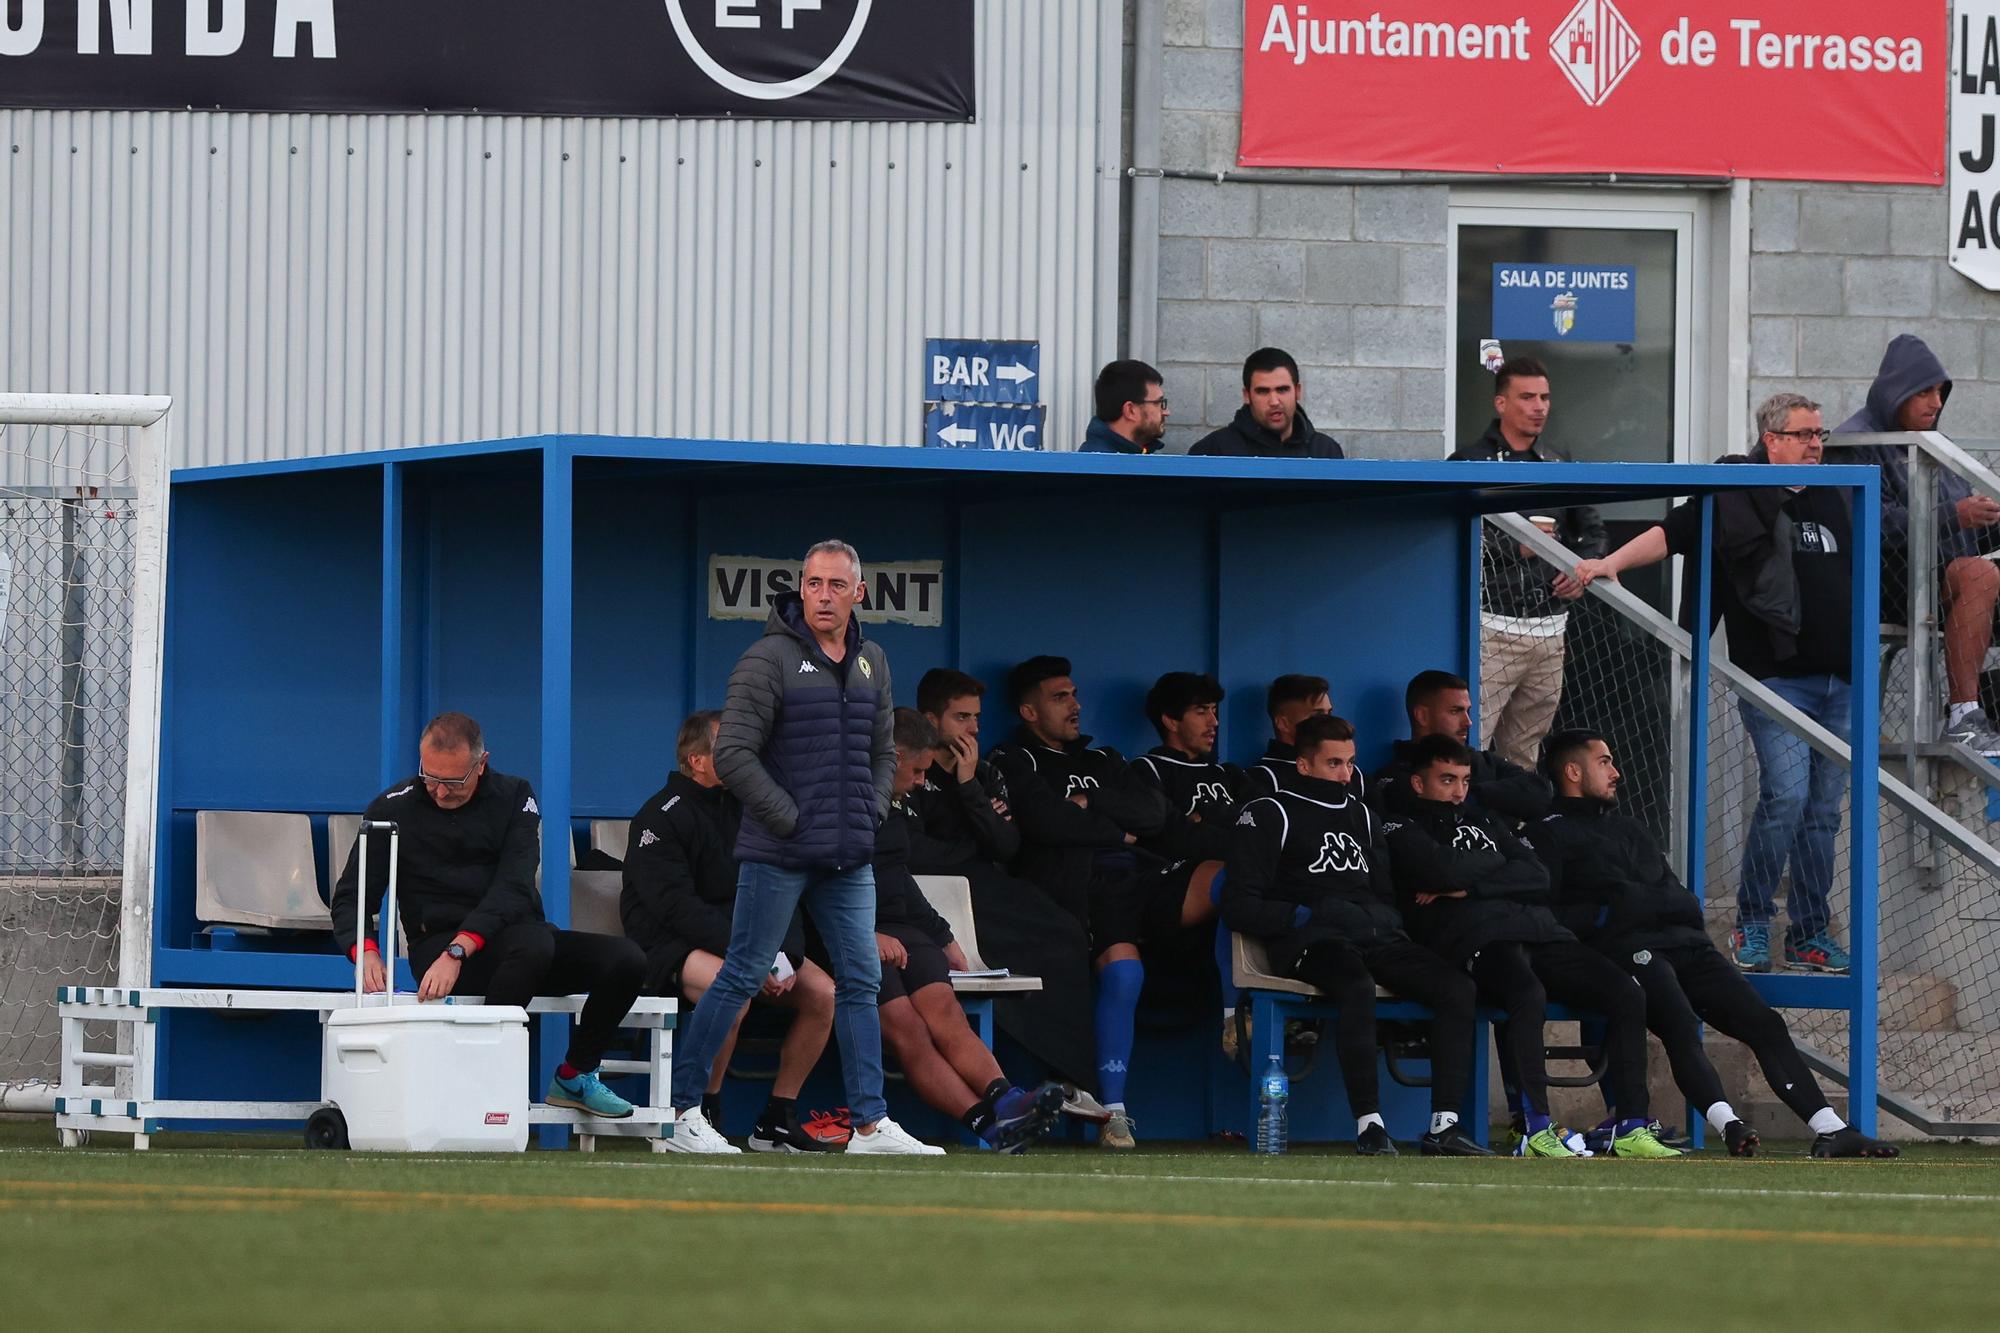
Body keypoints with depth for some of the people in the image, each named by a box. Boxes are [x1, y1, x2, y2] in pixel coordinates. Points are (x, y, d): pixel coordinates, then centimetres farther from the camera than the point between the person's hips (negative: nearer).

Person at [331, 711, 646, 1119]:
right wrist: (365, 952, -26)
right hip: (438, 944, -4)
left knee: (626, 961, -16)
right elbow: (349, 898, -2)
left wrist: (458, 951, -30)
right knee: (534, 941, -36)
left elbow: (513, 889, -14)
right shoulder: (394, 809, 0)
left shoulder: (513, 797, 1)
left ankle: (575, 1078, 4)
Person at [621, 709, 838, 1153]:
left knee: (822, 992, -13)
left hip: (741, 938, 7)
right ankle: (702, 1113, -21)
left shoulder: (744, 808, 14)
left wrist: (785, 955, -9)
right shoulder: (661, 817, -9)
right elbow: (676, 905, -20)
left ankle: (777, 1119, -5)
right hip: (668, 946, -7)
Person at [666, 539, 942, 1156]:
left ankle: (870, 1123, 6)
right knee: (742, 978, -3)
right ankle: (685, 1108, 4)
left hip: (849, 861, 6)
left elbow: (883, 752, 23)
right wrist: (790, 821, -13)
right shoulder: (768, 660, -9)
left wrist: (870, 814, 7)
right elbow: (731, 756, -14)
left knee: (861, 982, 3)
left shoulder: (871, 662, 13)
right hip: (778, 854, -6)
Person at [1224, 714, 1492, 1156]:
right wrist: (1305, 915, -14)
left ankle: (1444, 1126, -22)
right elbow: (1239, 905, -3)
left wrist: (1382, 919, 7)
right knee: (1357, 987, -39)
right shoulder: (1269, 813, 6)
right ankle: (1369, 1125, -39)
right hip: (1311, 940, -6)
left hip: (1376, 937, 7)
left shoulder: (1360, 814, 27)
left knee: (1457, 987, -17)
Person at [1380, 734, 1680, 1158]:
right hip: (1475, 940, -7)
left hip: (1539, 931, 7)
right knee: (1528, 994, -39)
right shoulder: (1402, 828, 11)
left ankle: (1631, 1128, -10)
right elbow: (1444, 869, -11)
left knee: (1628, 994, -11)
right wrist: (1493, 861, 8)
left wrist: (1469, 886, -1)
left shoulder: (1481, 820, 30)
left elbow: (1537, 877, 14)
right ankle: (1536, 1131, -37)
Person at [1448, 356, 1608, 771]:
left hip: (1550, 629, 6)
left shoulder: (1559, 466, 17)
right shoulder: (1468, 464, -1)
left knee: (1524, 757, 9)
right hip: (1492, 625, -6)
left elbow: (1592, 531, 25)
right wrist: (1515, 548, -18)